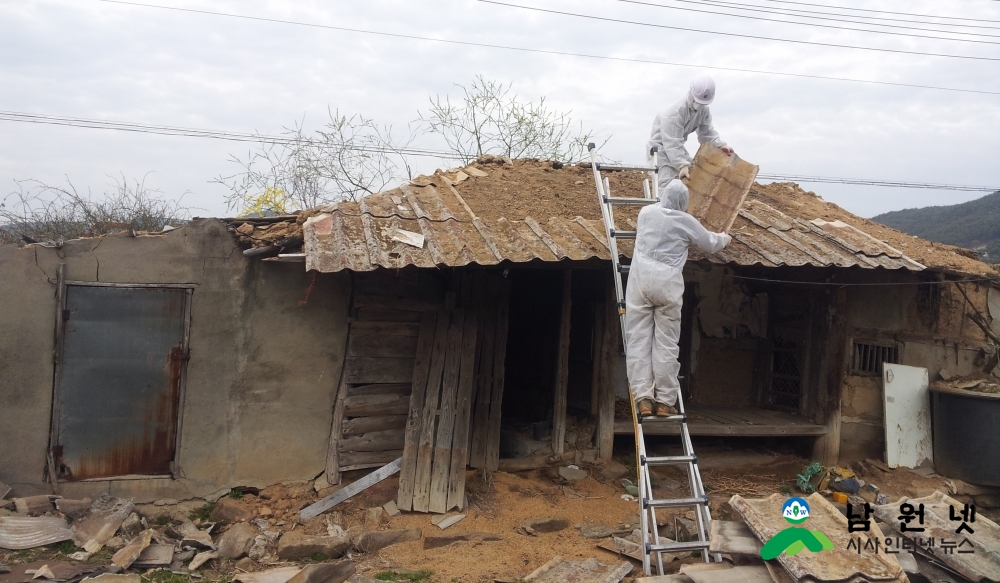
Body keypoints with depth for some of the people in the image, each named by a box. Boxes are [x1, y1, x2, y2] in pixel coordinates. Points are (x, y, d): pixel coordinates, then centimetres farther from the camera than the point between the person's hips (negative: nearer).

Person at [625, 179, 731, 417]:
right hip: (668, 283, -2)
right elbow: (711, 244, 18)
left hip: (640, 279, 2)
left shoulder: (646, 213, 13)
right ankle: (665, 401, 4)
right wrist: (724, 238, 42)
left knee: (639, 340, 2)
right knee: (666, 344, 2)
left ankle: (643, 397, -3)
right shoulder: (686, 222, 5)